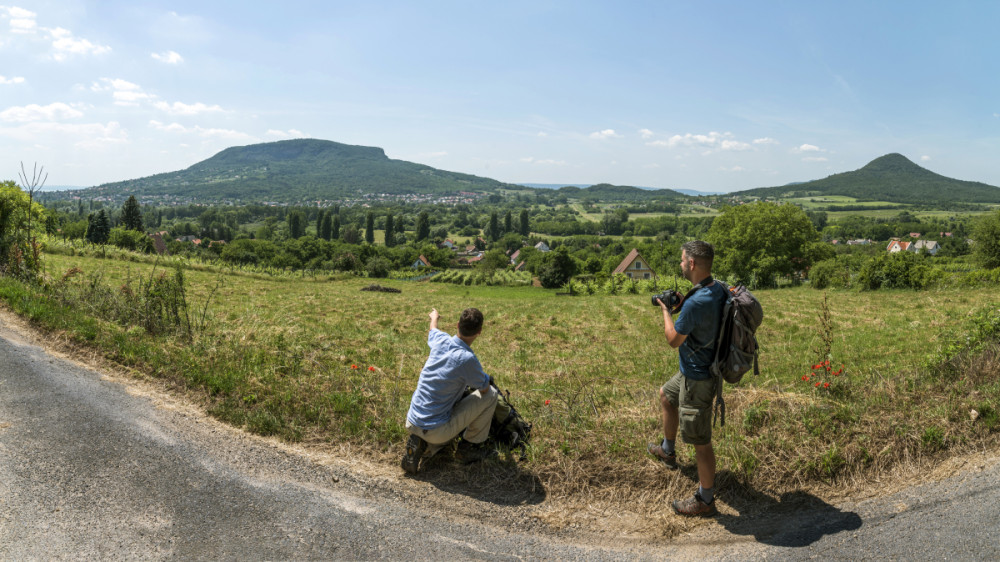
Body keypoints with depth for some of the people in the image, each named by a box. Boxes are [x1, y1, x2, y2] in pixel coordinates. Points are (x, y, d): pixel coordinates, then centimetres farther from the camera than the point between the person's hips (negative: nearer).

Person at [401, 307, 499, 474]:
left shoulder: (441, 341, -2)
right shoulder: (467, 359, -22)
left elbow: (432, 330, 26)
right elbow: (484, 388, -3)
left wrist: (434, 317, 50)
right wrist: (485, 377, 21)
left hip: (411, 422, 7)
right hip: (437, 431, -7)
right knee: (490, 394, 3)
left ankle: (422, 446, 9)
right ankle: (471, 447, 13)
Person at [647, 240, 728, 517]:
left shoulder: (696, 302, -31)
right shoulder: (718, 289, -1)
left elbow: (674, 340, -19)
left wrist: (666, 311, -6)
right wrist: (679, 306, 4)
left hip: (697, 378, -11)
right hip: (694, 370, 11)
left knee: (700, 441, 2)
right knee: (666, 395, 33)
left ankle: (705, 501, 17)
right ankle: (667, 451, 53)